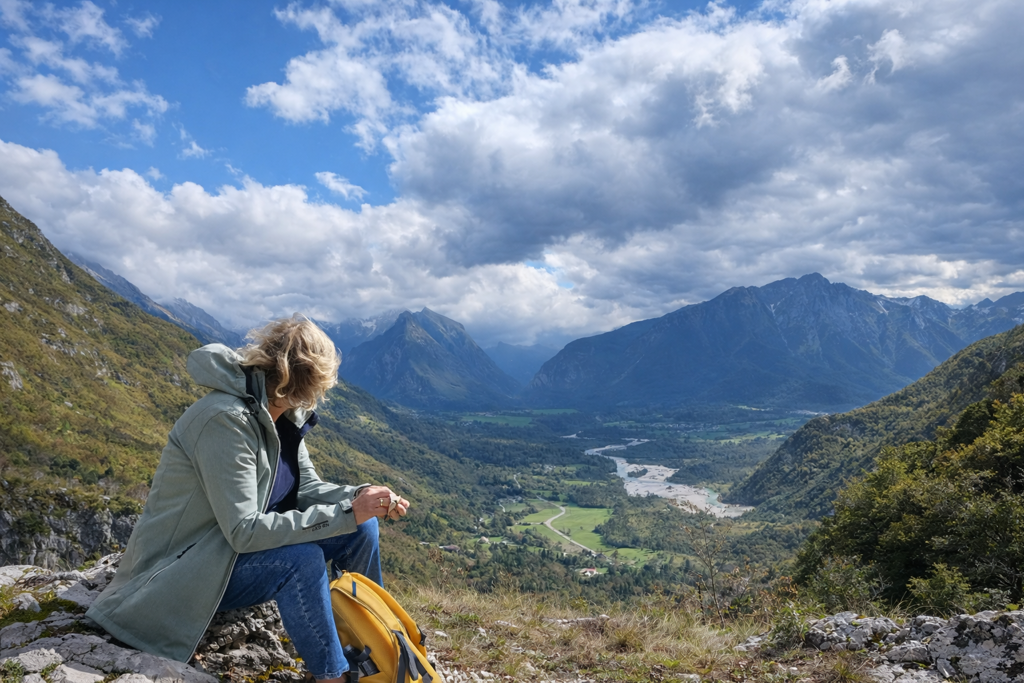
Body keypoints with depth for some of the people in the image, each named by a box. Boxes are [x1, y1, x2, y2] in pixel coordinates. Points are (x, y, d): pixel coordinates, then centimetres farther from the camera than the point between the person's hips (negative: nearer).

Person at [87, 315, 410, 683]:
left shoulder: (284, 414, -3)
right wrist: (343, 513, -32)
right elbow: (244, 532, -32)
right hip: (184, 571, -9)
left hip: (236, 548, 9)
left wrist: (359, 497, -17)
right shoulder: (225, 419, -30)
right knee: (300, 558, -33)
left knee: (360, 528, -3)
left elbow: (306, 488, 2)